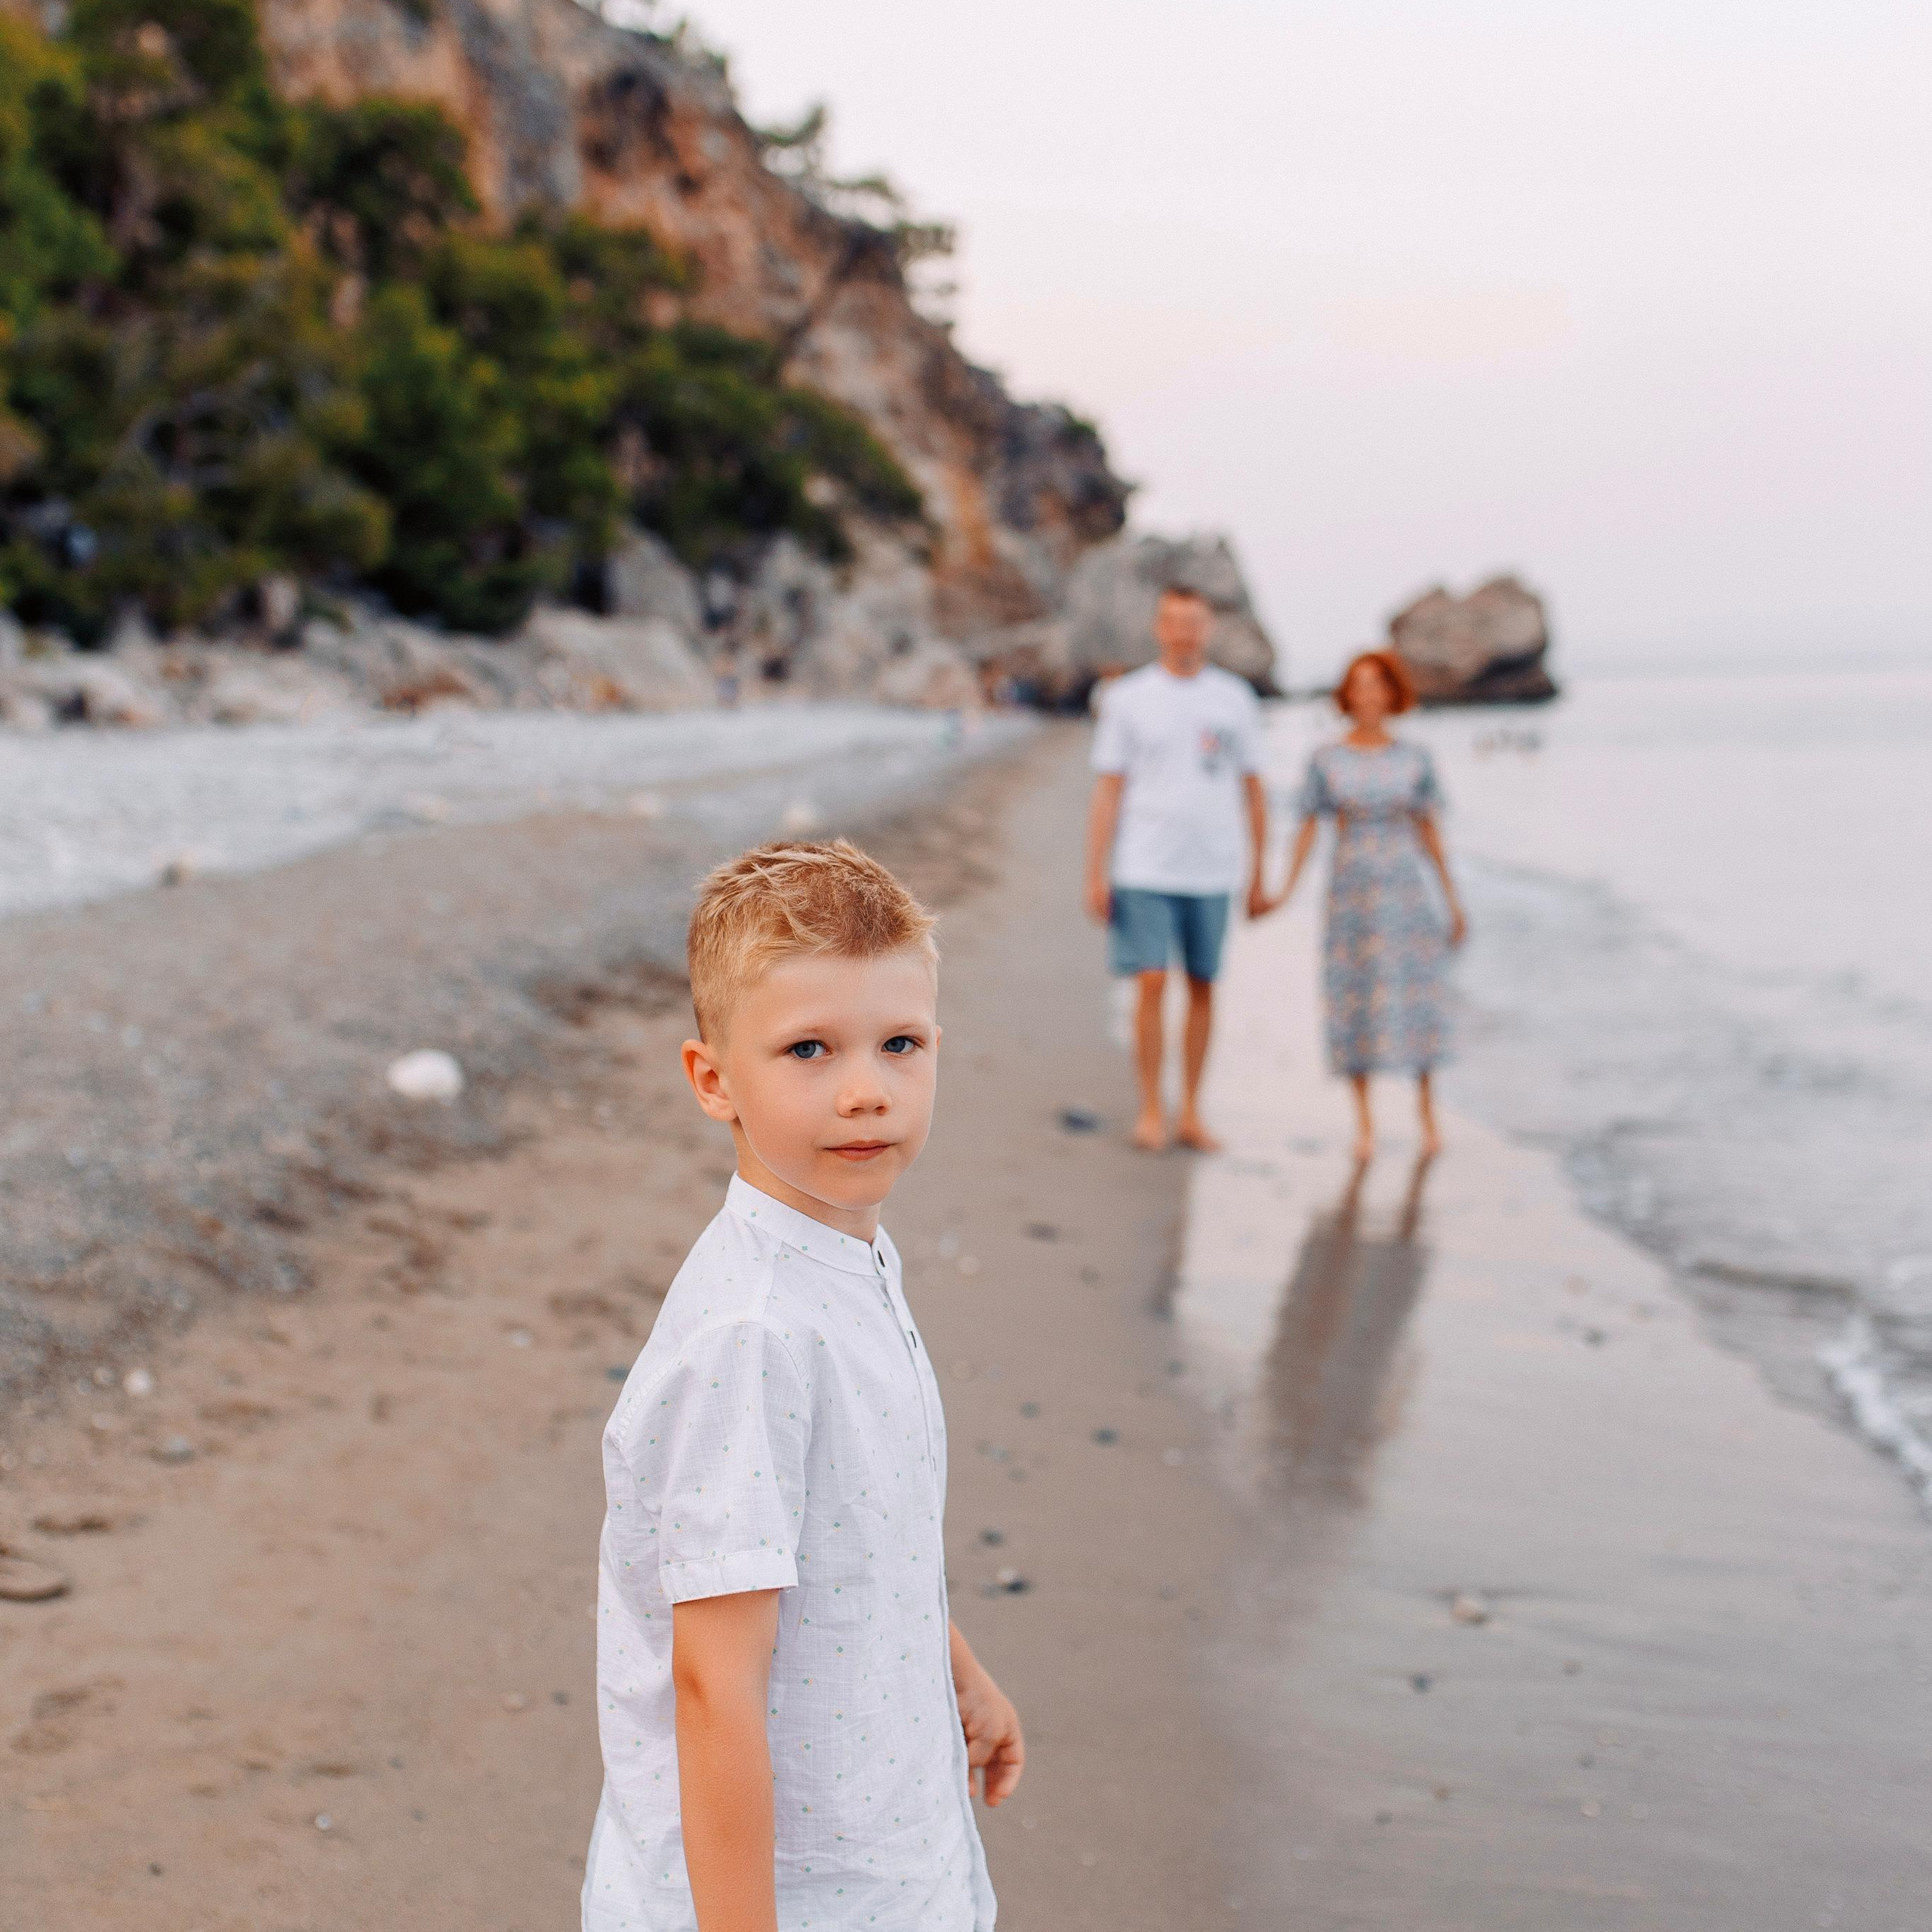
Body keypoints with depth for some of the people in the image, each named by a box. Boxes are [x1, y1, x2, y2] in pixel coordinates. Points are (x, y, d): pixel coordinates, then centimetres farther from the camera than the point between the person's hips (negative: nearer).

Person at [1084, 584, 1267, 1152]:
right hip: (1145, 871, -2)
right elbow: (1107, 791, -1)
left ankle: (1191, 1115, 17)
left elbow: (1253, 790, 9)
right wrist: (1095, 876, -7)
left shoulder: (1235, 698, 5)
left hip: (1212, 871, 3)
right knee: (1151, 985, -8)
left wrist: (1258, 876, 7)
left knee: (1202, 988, 8)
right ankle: (1151, 1112, 3)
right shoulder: (1126, 697, 0)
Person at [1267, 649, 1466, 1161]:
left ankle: (1427, 1114, 14)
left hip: (1406, 893, 1)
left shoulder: (1415, 759, 3)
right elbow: (1307, 830, 0)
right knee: (1355, 1008, 1)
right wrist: (1284, 895, -13)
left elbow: (1429, 831, 8)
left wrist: (1454, 901, 6)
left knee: (1416, 1001, -2)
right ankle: (1364, 1123, 12)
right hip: (1350, 893, 0)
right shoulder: (1325, 760, 0)